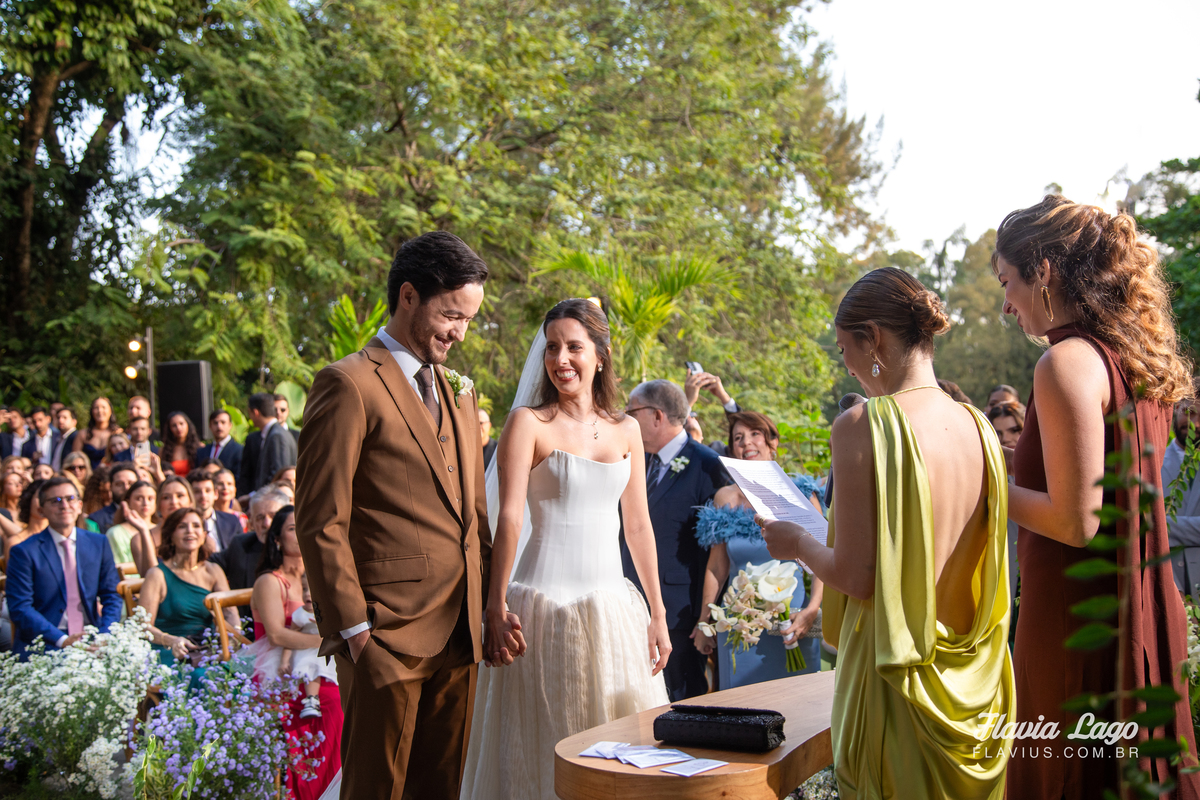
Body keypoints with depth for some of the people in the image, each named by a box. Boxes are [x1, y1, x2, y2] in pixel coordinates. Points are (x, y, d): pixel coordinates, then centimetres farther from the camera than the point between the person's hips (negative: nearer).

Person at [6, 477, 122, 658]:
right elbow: (19, 608, -6)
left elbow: (112, 596, 11)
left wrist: (104, 637, -8)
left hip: (91, 641, 4)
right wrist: (62, 640, -17)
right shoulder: (24, 552, 1)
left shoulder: (99, 544, 12)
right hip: (43, 646, -4)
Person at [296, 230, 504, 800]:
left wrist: (491, 609, 11)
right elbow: (320, 523, -12)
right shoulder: (349, 385, -8)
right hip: (387, 636, -7)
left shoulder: (458, 394, 17)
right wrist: (354, 631, -14)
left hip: (458, 635, 7)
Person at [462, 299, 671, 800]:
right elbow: (509, 517, -11)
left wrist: (657, 614, 11)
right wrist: (496, 608, -17)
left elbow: (638, 525, 12)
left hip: (614, 606, 5)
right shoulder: (528, 423, -3)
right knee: (545, 747, 2)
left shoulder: (625, 430, 10)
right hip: (546, 604, -5)